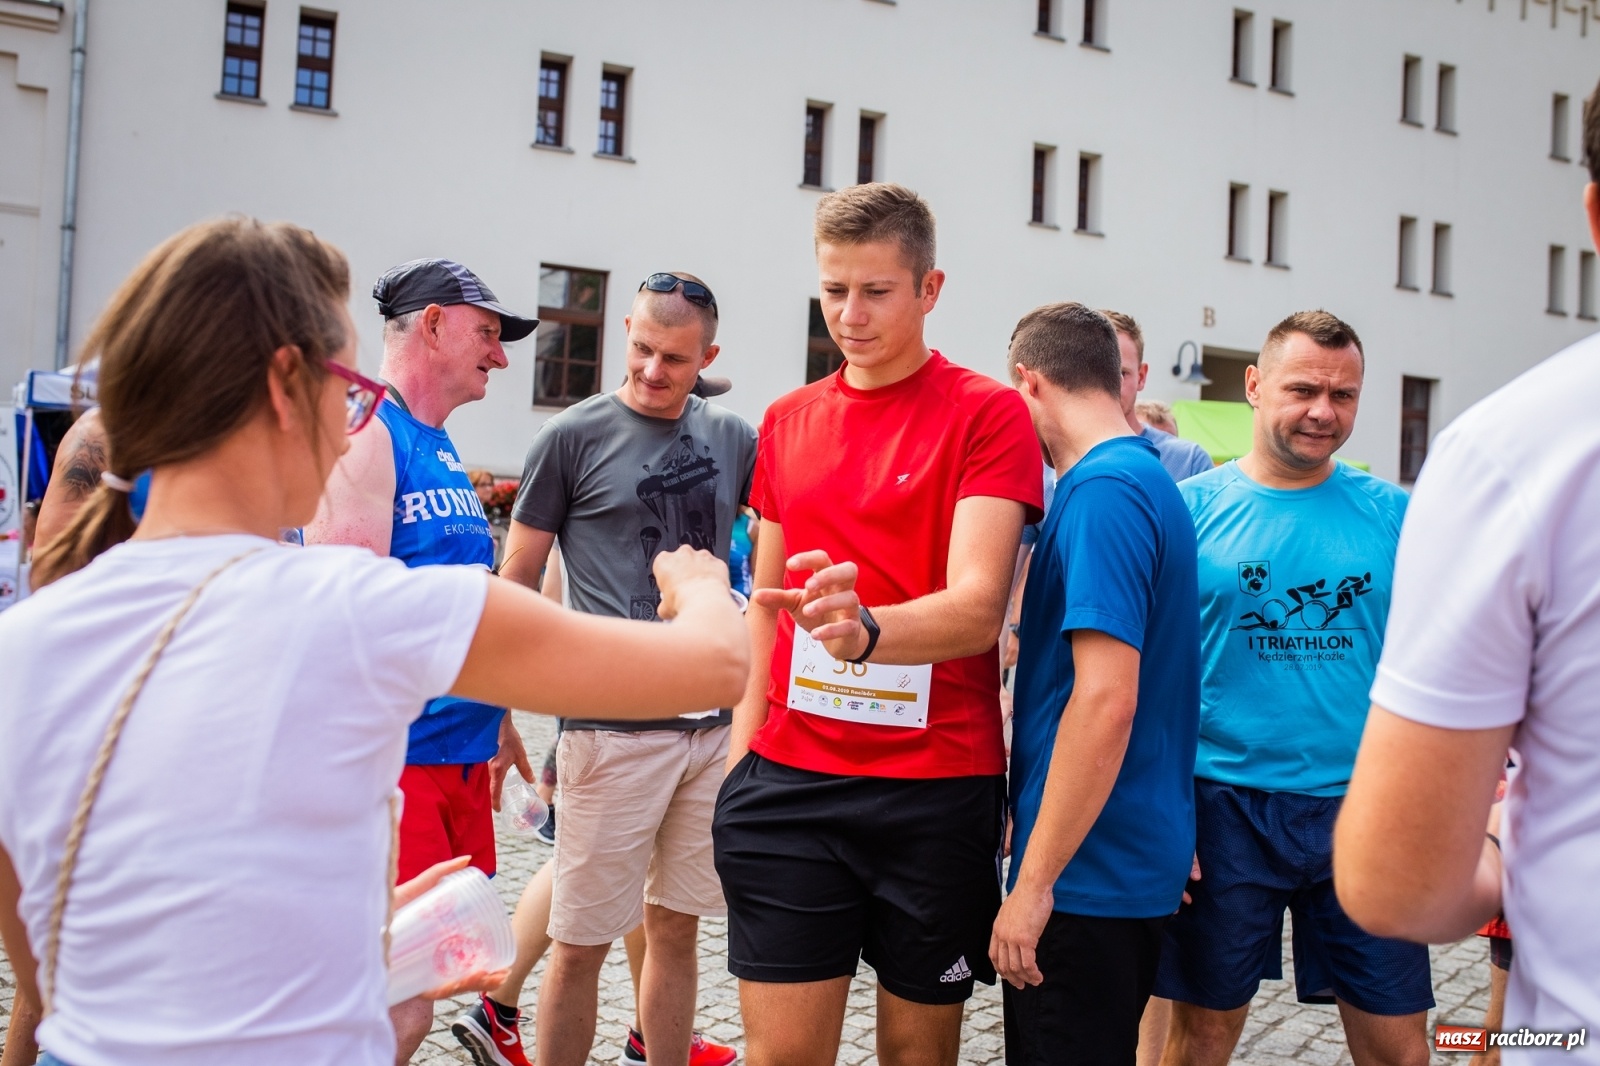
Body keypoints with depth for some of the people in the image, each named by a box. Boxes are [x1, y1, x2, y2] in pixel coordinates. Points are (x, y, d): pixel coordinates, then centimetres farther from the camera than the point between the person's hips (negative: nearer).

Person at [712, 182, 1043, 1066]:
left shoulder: (988, 413, -5)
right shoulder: (788, 420, 11)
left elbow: (979, 604, -17)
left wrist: (866, 629, -37)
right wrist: (741, 751, 9)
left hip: (938, 787, -3)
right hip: (790, 781, 4)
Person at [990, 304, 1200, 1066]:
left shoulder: (1101, 491, -18)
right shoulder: (1151, 480, 12)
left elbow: (1107, 700, -25)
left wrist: (1034, 882, -22)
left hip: (1089, 877, -9)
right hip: (1139, 863, 9)